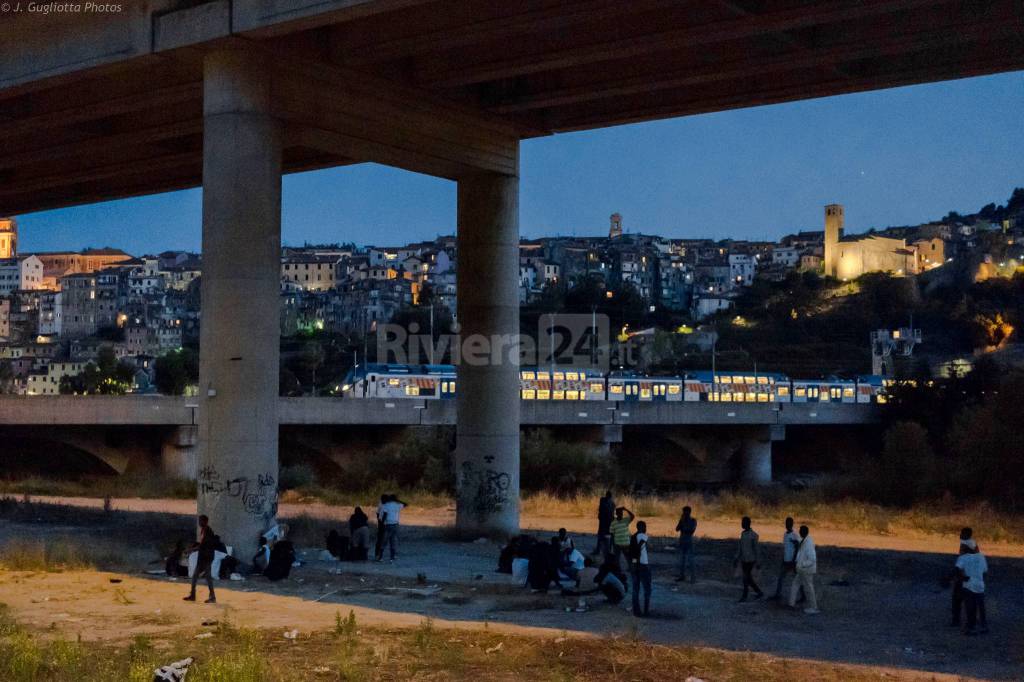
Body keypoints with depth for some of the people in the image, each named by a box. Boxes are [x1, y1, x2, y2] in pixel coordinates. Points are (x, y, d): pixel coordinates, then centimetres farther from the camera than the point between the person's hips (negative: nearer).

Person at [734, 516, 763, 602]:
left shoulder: (753, 535, -14)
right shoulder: (743, 533, 9)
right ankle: (759, 592, 25)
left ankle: (744, 596, 3)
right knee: (748, 578, 12)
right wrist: (736, 558, 12)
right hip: (744, 560, 8)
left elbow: (755, 549, -15)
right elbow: (740, 547, 14)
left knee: (746, 578, -6)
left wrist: (757, 561, -15)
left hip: (750, 560, -8)